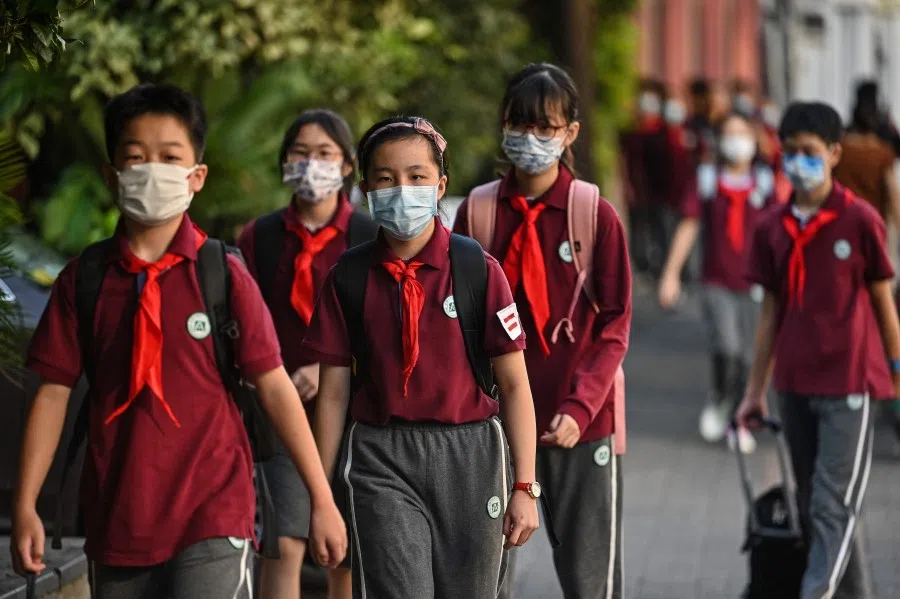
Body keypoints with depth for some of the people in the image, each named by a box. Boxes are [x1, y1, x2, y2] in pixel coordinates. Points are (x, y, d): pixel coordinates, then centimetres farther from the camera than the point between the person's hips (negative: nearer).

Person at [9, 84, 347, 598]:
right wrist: (26, 506, 0)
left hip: (212, 516, -3)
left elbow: (275, 387, -2)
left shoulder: (224, 276, -3)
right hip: (117, 517, 3)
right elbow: (55, 391, 5)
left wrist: (323, 500, -3)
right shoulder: (84, 280, 2)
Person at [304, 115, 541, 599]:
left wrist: (524, 487, -5)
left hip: (468, 455, 0)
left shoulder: (478, 270, -3)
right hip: (381, 461, 0)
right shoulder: (349, 278, 2)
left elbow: (514, 384, -1)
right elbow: (333, 392, 7)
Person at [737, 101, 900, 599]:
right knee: (812, 507, 12)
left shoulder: (859, 220, -7)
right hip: (794, 385, 5)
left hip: (848, 386, -5)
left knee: (833, 508, -9)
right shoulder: (772, 229, 5)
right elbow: (771, 311, 11)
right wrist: (755, 390, 12)